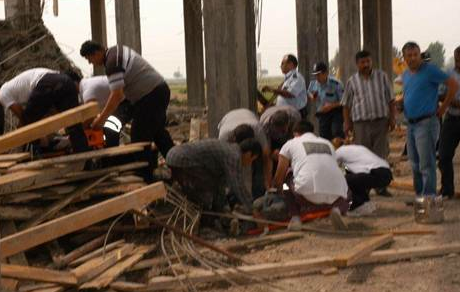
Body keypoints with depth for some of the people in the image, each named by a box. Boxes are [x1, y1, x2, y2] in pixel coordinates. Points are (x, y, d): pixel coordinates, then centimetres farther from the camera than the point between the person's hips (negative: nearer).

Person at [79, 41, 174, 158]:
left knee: (139, 139, -5)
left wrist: (101, 119, -15)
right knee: (158, 132, 25)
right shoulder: (117, 50, 12)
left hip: (150, 96, -11)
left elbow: (116, 95, -23)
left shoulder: (112, 63, -19)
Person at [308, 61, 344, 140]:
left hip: (336, 112, -5)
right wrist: (312, 97, -5)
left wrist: (331, 105, -28)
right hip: (322, 114, 5)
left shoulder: (336, 84, -19)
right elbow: (309, 93, 19)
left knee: (336, 132, -24)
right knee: (324, 135, 7)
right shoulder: (313, 84, -3)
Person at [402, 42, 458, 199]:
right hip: (410, 124, 8)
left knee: (426, 164, -10)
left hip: (426, 122, -8)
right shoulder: (405, 75, 14)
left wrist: (443, 107, -6)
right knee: (415, 164, 13)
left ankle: (429, 197, -7)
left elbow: (453, 84, -10)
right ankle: (419, 195, 23)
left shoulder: (430, 70, -9)